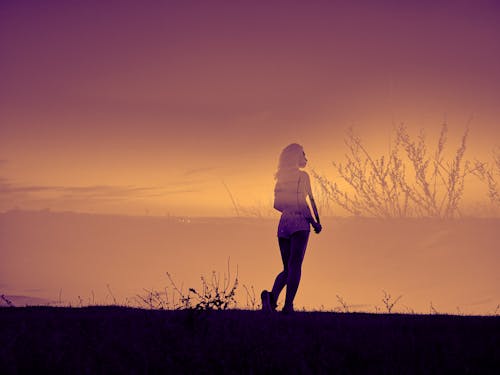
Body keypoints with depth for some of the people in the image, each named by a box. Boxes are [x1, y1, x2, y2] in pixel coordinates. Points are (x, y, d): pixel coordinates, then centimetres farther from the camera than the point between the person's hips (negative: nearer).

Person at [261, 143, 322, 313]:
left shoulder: (281, 178, 15)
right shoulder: (303, 176, -3)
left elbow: (277, 204, 15)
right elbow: (303, 201, -11)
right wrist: (316, 222, -5)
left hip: (284, 223, 6)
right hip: (300, 224, -5)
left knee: (287, 268, 11)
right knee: (295, 266, -7)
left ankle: (272, 295, -14)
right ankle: (288, 305, -17)